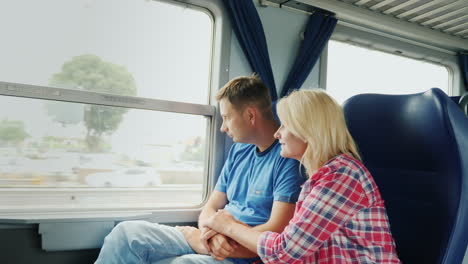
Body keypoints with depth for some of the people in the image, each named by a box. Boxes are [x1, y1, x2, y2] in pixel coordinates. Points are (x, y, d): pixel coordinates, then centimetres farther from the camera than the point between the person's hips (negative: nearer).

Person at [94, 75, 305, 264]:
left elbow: (276, 231, -17)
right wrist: (212, 235, -12)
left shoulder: (287, 157, -11)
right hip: (216, 240, 7)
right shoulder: (238, 149, 12)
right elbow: (211, 208, 12)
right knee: (127, 232, -12)